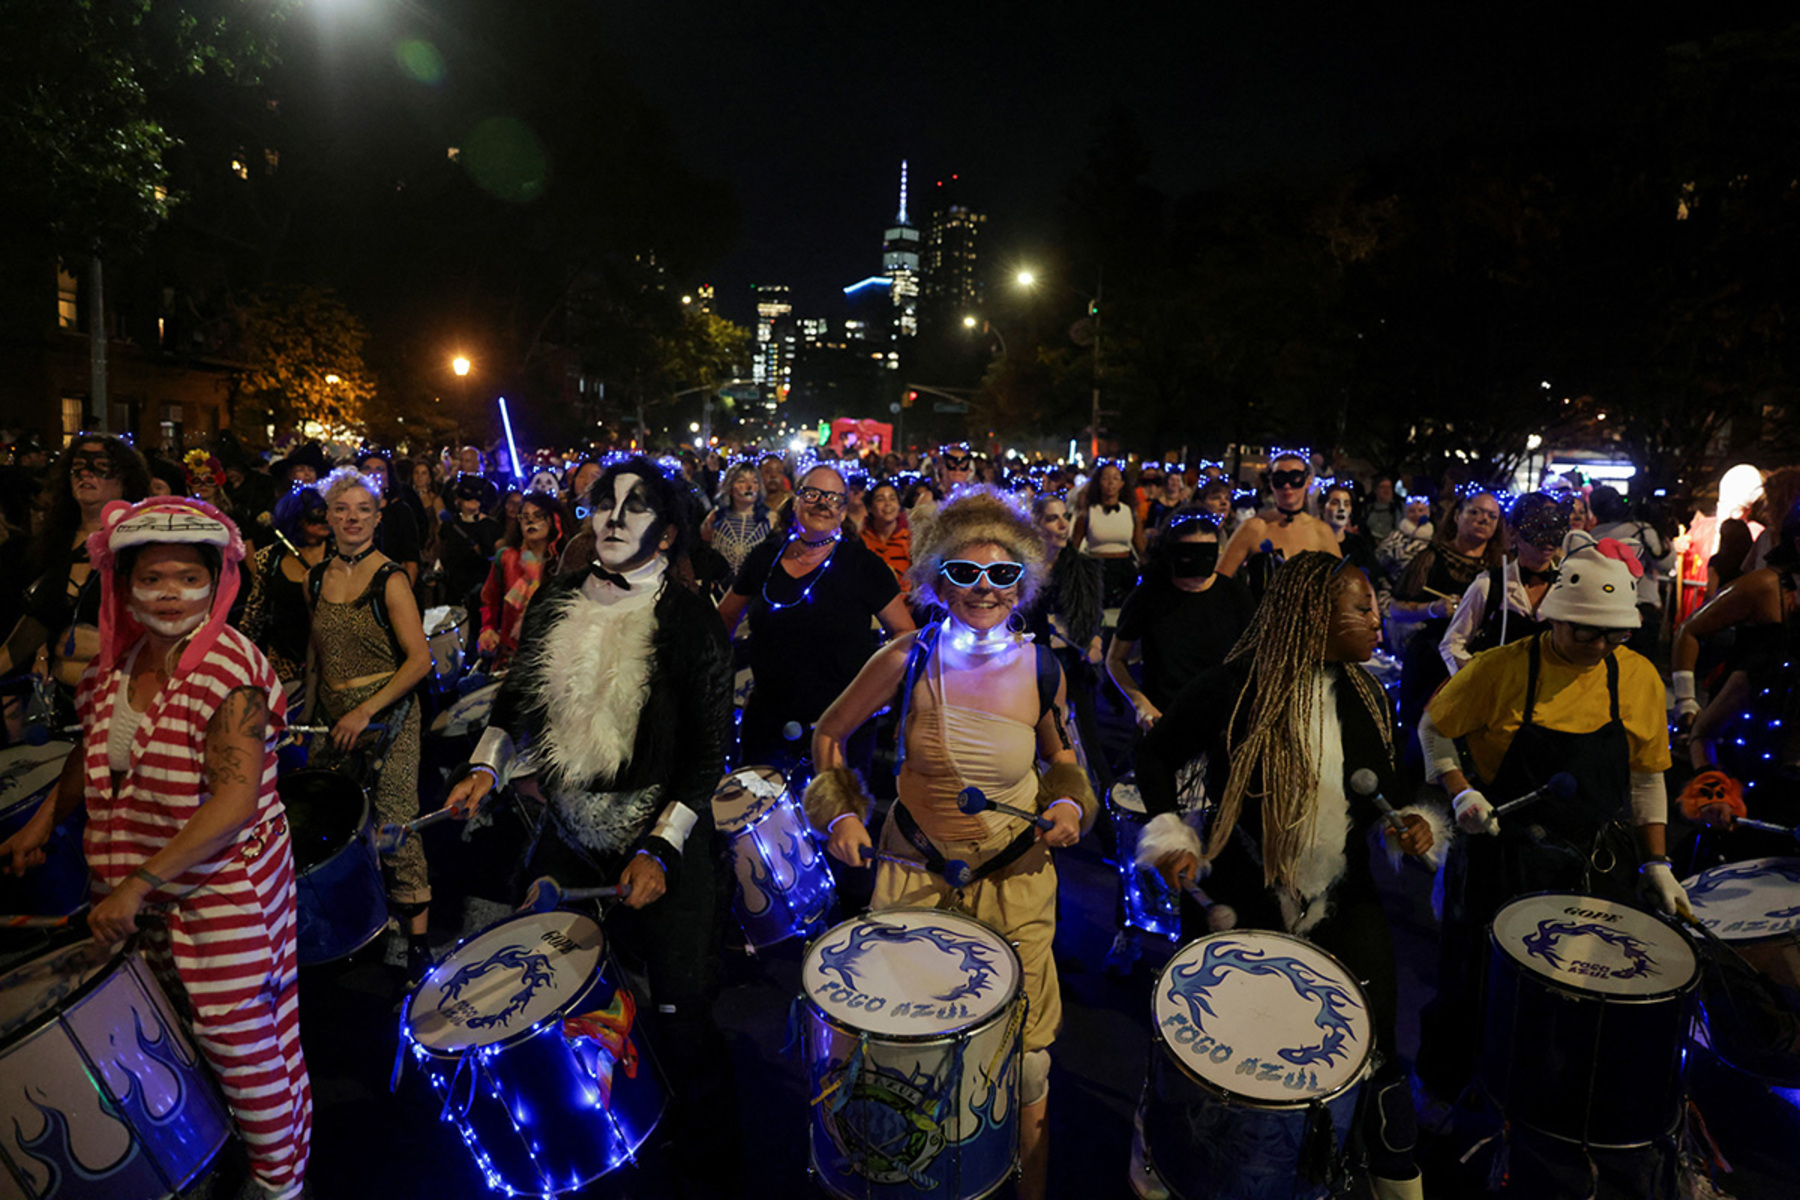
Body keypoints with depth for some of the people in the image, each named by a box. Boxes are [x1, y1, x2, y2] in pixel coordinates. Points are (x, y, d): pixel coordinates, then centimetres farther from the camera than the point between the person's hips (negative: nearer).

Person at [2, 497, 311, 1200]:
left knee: (239, 1041, 5)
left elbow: (235, 801, -26)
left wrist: (140, 882, -26)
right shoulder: (117, 659, 3)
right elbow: (93, 753, 21)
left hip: (223, 891, -7)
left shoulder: (231, 671, -21)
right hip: (138, 891, 7)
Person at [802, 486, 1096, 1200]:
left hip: (1016, 880, 1)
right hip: (915, 875, 0)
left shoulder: (1042, 671, -9)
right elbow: (830, 734, 2)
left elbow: (1060, 757, 9)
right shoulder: (907, 660, -13)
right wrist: (841, 810, -10)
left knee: (1027, 1059, 7)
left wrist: (1069, 804, -10)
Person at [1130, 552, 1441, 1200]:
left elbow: (1382, 788, 15)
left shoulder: (1367, 697, 1)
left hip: (1343, 904, 4)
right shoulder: (1230, 691, -18)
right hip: (1239, 906, -4)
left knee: (1376, 1050, 9)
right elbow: (1155, 757, -6)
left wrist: (1414, 820, -5)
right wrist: (1169, 835, -16)